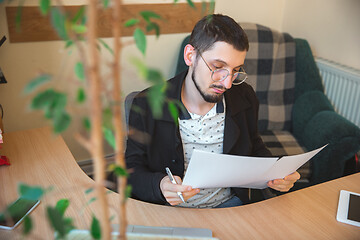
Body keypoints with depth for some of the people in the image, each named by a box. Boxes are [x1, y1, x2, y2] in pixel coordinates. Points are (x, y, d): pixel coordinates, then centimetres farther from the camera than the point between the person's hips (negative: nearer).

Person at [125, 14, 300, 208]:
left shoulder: (245, 98, -2)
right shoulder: (146, 105, -14)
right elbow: (132, 170, -7)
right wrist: (159, 186, -30)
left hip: (229, 204, 3)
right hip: (171, 212, -2)